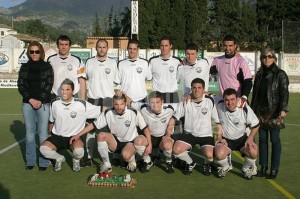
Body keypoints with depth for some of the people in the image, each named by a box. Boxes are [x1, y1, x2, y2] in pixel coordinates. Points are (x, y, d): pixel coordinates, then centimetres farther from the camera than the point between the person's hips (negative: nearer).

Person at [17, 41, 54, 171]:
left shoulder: (47, 66, 4)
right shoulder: (24, 67, 9)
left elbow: (49, 85, -1)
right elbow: (20, 85, 5)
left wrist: (40, 100, -10)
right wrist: (30, 99, -8)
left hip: (43, 103, -2)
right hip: (28, 103, 2)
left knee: (43, 132, -2)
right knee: (30, 132, 7)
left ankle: (44, 162, 5)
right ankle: (30, 161, 16)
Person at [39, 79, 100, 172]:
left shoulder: (82, 104, -14)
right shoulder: (55, 103, -4)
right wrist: (51, 132, 13)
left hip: (74, 137, -3)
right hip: (57, 136, 3)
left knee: (79, 151, -34)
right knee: (43, 148, -24)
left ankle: (76, 160, 7)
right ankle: (59, 158, 11)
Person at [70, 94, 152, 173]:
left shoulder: (134, 113, -16)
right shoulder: (108, 113, -10)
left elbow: (145, 128, -8)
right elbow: (93, 125, -2)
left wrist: (149, 145, -16)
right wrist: (78, 135, -7)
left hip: (130, 143, -3)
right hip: (115, 143, 3)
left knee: (126, 155, -37)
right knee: (101, 135, -26)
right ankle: (106, 164, -11)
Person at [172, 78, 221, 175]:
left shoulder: (210, 101, -7)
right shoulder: (185, 102, -4)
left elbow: (218, 120, 0)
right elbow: (174, 117, 0)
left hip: (206, 135, -1)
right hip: (189, 133, 2)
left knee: (210, 155, -28)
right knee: (176, 150, -24)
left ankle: (207, 163, 13)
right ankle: (190, 163, 10)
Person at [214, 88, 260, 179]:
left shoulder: (245, 108, -15)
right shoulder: (219, 106, -16)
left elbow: (255, 125, -3)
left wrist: (250, 138, -16)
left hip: (242, 138, 0)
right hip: (225, 140, 0)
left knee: (254, 152, -27)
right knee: (219, 155, -30)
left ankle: (247, 168, 9)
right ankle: (225, 167, 9)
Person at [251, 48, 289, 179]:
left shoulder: (280, 74, -4)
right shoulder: (259, 74, 11)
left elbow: (284, 93, -9)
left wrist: (283, 110, -17)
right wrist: (253, 108, 14)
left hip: (274, 113, -5)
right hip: (261, 112, 5)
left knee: (275, 140, 1)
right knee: (262, 139, 8)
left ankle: (274, 168, 9)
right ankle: (263, 166, 17)